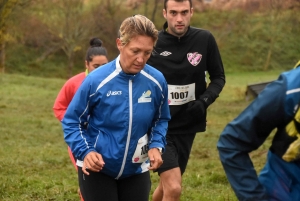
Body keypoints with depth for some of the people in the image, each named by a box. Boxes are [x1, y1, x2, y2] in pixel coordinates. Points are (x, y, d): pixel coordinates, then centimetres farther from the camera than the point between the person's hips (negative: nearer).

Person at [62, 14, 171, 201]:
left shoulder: (157, 81, -9)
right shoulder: (96, 80, -18)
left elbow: (161, 119, 9)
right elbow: (72, 121, -6)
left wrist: (157, 146, -9)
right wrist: (85, 151, -21)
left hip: (137, 170, 3)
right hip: (97, 170, -3)